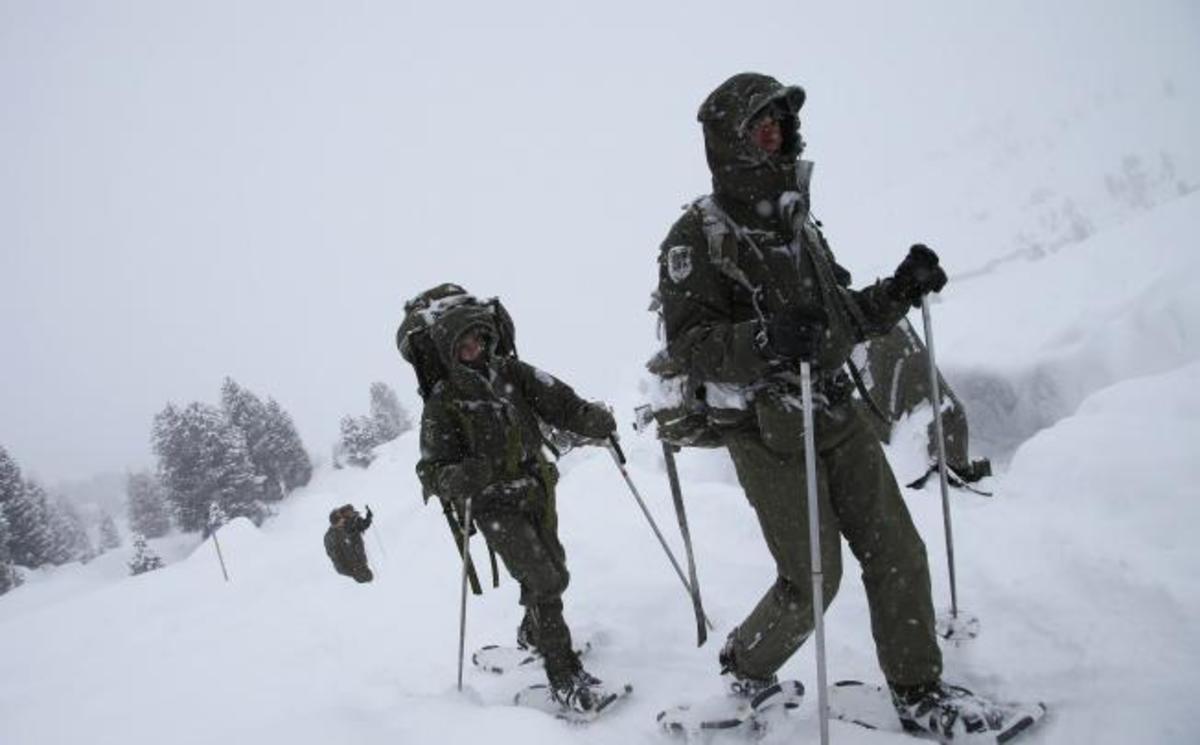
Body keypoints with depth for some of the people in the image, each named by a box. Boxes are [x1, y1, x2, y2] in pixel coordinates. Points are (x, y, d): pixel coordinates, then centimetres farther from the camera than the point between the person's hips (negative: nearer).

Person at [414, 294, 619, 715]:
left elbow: (558, 401, -7)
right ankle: (564, 676, -7)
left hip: (537, 492, 5)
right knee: (543, 579, -16)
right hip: (495, 507, -5)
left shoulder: (511, 373, 0)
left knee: (554, 573, 17)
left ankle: (533, 635, 46)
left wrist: (593, 418, -25)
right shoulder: (443, 403, -11)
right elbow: (431, 472, -14)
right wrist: (460, 478, -35)